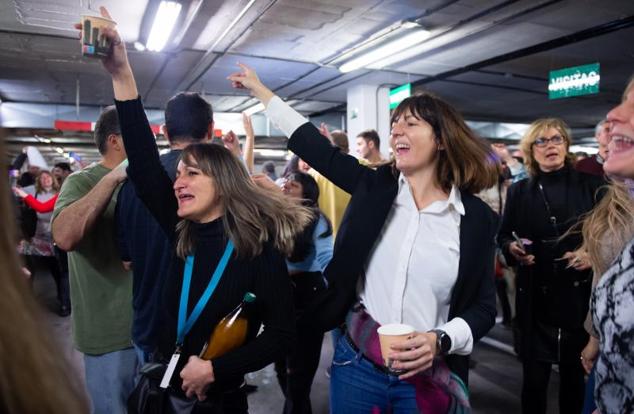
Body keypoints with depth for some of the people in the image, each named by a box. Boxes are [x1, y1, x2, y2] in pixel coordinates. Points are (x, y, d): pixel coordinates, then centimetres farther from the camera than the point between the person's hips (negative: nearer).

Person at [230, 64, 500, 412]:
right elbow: (315, 147, 3)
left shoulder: (476, 217, -6)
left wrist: (440, 341, -19)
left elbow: (484, 306, -1)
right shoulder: (375, 187, -2)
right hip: (356, 365, 2)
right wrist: (259, 89, 8)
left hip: (427, 378, -1)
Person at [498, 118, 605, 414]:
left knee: (574, 375, 15)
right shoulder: (519, 192, 4)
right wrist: (511, 248, -11)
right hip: (535, 300, 0)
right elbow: (502, 236, 9)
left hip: (580, 298, 0)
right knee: (533, 378, 8)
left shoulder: (591, 186, 1)